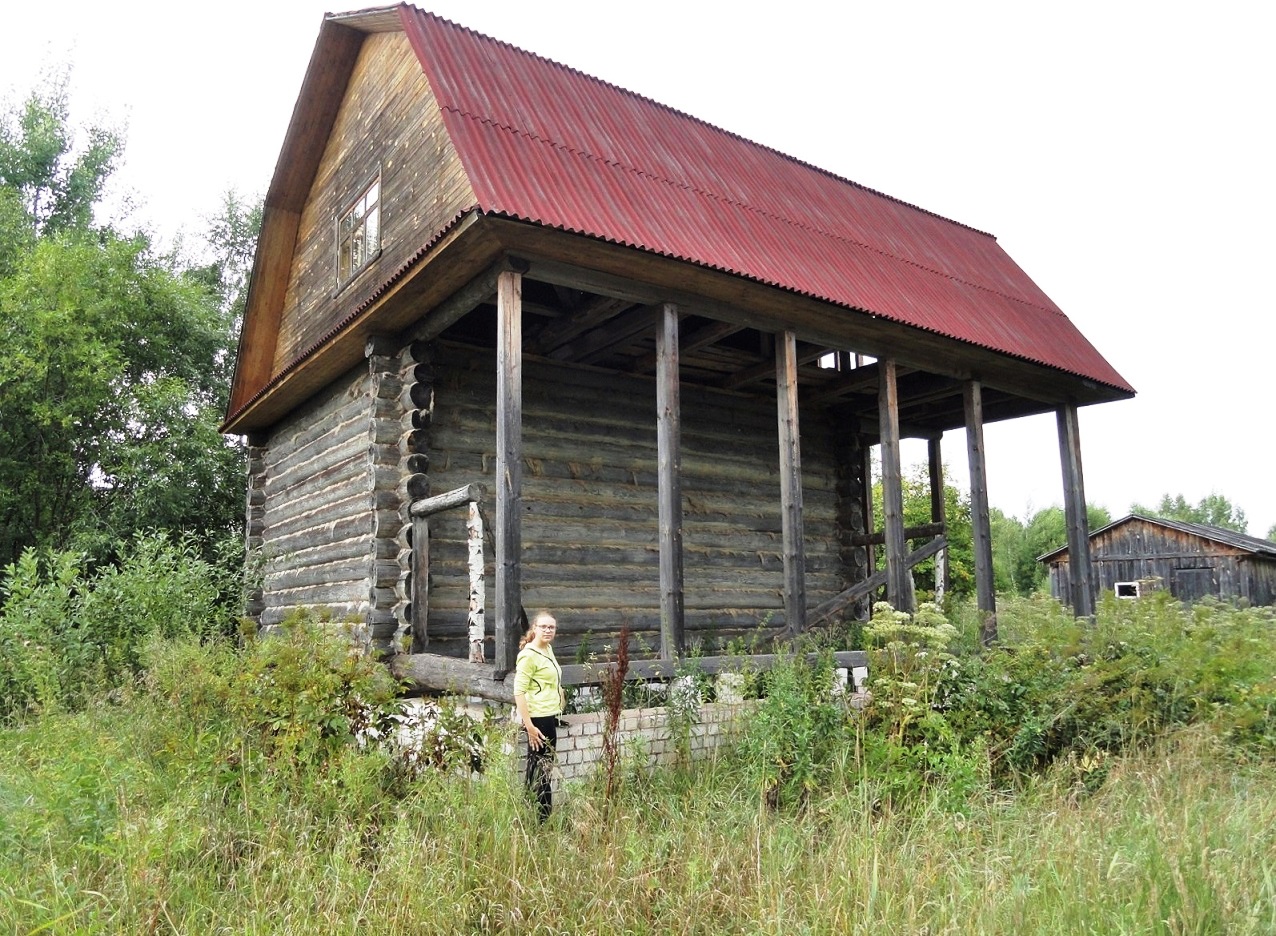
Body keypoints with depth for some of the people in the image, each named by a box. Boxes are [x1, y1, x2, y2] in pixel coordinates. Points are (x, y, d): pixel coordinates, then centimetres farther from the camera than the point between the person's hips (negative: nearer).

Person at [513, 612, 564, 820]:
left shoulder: (548, 650, 12)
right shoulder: (528, 655, -15)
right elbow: (519, 692, -19)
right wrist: (529, 726, -24)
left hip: (550, 717, 9)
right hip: (538, 718, -9)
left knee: (545, 766, 14)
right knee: (540, 770, -3)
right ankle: (541, 817, 6)